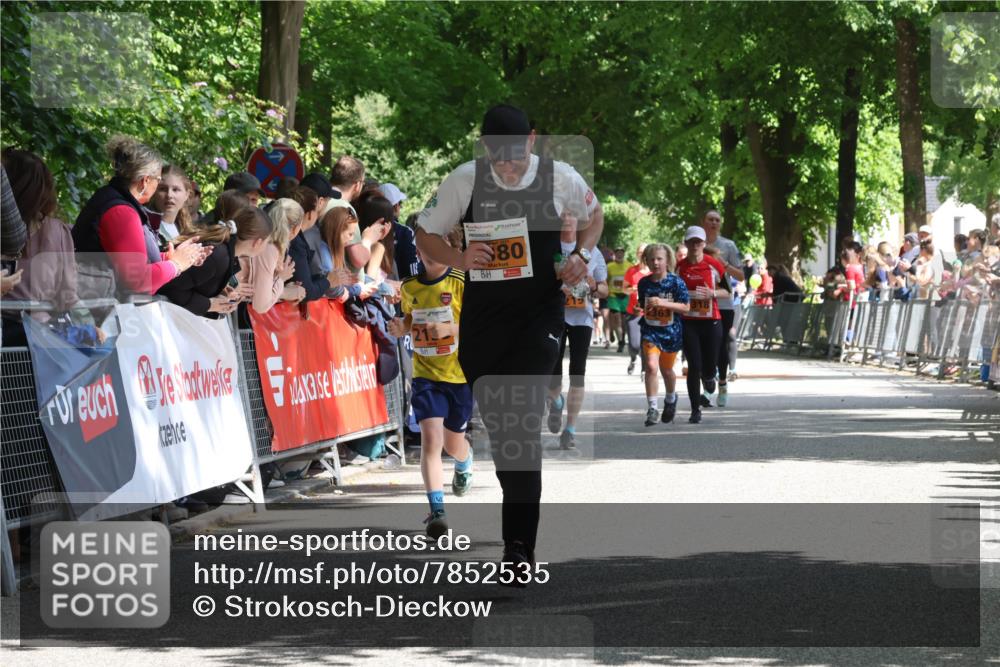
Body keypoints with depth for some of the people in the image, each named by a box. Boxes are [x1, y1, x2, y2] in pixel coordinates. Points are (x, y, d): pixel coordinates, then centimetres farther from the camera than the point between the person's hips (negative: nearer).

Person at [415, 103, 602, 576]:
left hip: (540, 314, -2)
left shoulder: (559, 178, -4)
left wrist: (581, 255, -2)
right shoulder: (465, 180, -4)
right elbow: (425, 236, 6)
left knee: (524, 424, -16)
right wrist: (459, 259, -14)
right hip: (482, 318, 2)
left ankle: (519, 545, -18)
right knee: (496, 425, 9)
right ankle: (520, 520, 30)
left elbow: (593, 216, 17)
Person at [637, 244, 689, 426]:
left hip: (671, 331, -1)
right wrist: (640, 310, -1)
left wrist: (663, 303, -24)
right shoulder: (644, 283, -1)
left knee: (666, 370, 15)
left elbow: (685, 307, -14)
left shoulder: (676, 282, -10)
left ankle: (671, 399, 45)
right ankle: (652, 409, -14)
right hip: (650, 330, 1)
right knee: (651, 366, -17)